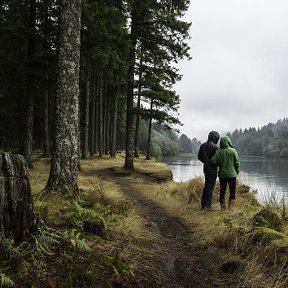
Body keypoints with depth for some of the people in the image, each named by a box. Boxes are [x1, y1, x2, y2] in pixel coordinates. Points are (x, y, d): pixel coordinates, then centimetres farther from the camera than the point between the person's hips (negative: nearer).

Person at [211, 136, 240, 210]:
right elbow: (237, 162, -6)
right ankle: (230, 205, 7)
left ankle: (222, 205, 13)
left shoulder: (218, 152, -7)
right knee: (232, 190, 9)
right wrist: (237, 172, 8)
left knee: (222, 190, 10)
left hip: (222, 174, 2)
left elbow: (213, 161, -13)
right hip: (232, 174, -2)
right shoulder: (233, 151, -10)